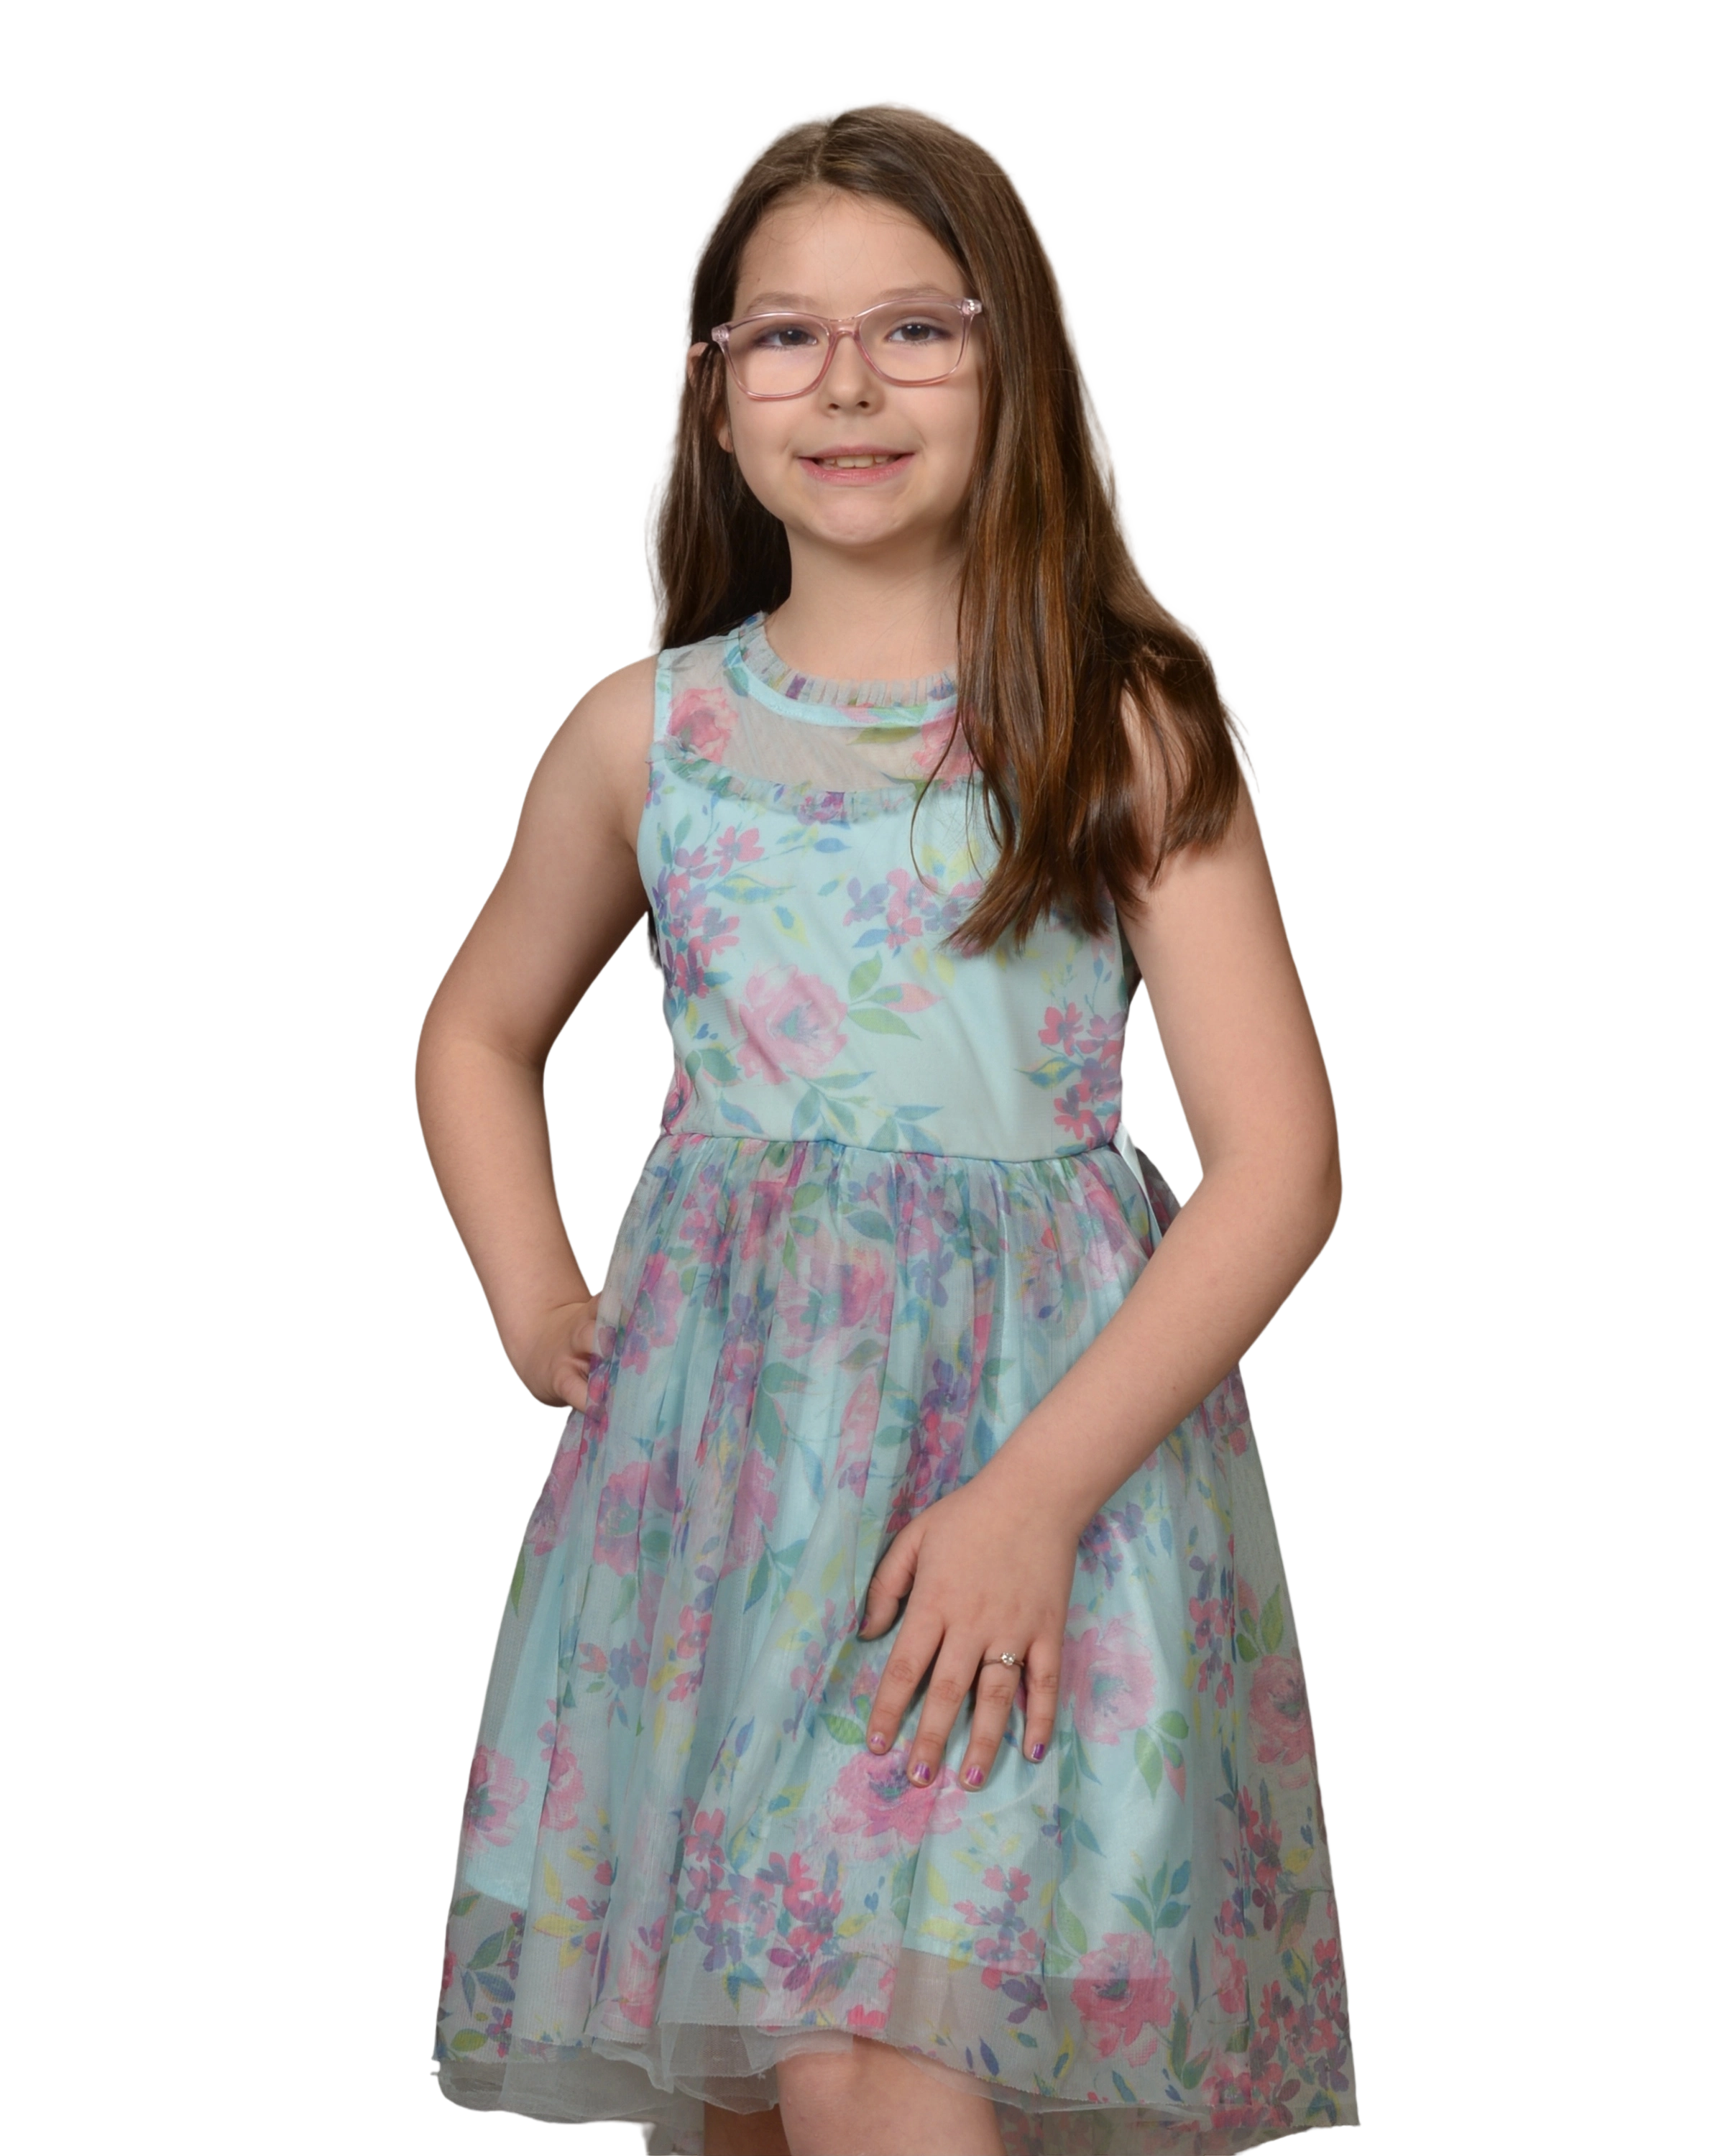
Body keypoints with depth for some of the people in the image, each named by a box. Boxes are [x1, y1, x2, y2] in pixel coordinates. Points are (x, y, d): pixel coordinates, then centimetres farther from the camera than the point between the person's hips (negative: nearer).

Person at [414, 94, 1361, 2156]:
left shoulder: (1126, 725, -2)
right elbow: (473, 1033, 25)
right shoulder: (645, 728, 8)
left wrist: (1035, 1491, -16)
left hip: (1048, 1425, -4)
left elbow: (1277, 1160, -6)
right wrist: (536, 1309, 9)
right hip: (715, 1444, 4)